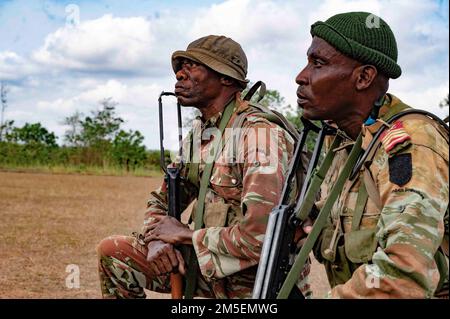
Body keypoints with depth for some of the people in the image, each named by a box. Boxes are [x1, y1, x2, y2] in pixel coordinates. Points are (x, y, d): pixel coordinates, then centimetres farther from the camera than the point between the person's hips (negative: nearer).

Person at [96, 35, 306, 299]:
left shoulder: (260, 134, -21)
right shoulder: (198, 134, 5)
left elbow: (261, 236, -30)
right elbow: (162, 201, 16)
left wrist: (187, 234, -15)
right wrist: (157, 238, -8)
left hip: (254, 279, -7)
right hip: (209, 264, 7)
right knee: (113, 251, 1)